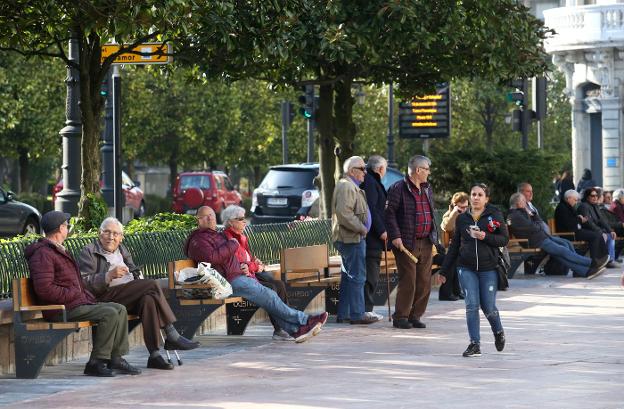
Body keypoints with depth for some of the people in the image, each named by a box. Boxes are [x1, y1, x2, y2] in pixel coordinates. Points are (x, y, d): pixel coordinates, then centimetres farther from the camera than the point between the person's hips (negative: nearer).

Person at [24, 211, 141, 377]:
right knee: (109, 314, -22)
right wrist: (73, 295, -17)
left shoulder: (59, 251, 23)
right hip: (62, 310, -11)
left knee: (120, 309, 4)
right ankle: (96, 363, -19)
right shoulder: (43, 254, -12)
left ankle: (116, 358, 1)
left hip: (79, 303, 11)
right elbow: (44, 289, -24)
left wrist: (87, 295, 13)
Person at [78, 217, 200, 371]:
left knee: (148, 299, -30)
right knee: (152, 285, -25)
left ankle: (154, 355, -35)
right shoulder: (89, 252, 6)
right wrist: (109, 276, -20)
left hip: (130, 297, 7)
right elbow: (85, 283, -8)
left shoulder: (122, 250, 28)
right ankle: (172, 336, -24)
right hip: (106, 298, -7)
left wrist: (138, 275, 12)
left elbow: (135, 271, 37)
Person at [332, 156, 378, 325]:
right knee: (357, 276, -9)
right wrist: (361, 228, -18)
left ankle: (343, 314, 17)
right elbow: (343, 213, -24)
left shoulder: (351, 186, 21)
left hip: (351, 238, 11)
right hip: (351, 238, -11)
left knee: (348, 276, 13)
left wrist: (361, 229, 17)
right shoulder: (346, 186, -14)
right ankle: (357, 314, -7)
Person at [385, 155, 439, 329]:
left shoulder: (427, 189, 17)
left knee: (424, 282, 6)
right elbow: (389, 213, -10)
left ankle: (415, 315, 15)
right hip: (407, 243, -7)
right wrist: (395, 236, -17)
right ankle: (400, 317, 2)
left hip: (426, 243, 7)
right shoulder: (398, 188, -7)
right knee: (408, 281, -7)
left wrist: (434, 236, 16)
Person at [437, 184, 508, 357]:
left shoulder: (495, 215, 0)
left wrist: (485, 237, -19)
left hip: (488, 269, -2)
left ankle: (498, 332, 31)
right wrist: (444, 271, 13)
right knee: (472, 305, -8)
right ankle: (475, 344, -3)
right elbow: (454, 246, 13)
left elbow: (505, 239, -3)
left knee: (488, 307, 1)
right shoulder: (462, 218, 8)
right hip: (467, 268, 2)